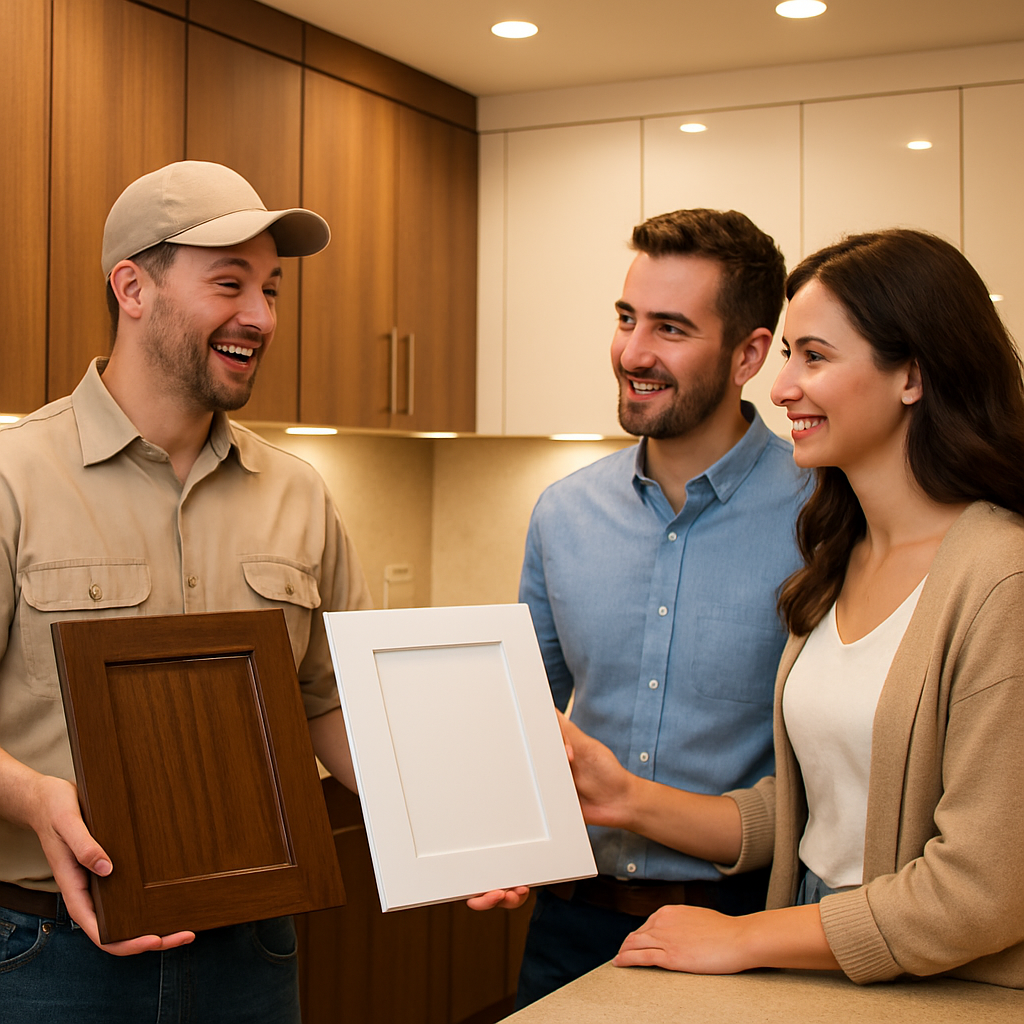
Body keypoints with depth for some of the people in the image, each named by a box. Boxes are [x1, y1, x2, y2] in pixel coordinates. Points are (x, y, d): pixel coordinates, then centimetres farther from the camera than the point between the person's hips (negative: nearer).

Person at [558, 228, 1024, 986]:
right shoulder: (839, 562, 7)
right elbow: (793, 811, 11)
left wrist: (742, 938, -9)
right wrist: (634, 802, -2)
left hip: (950, 999, -6)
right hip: (811, 971, 6)